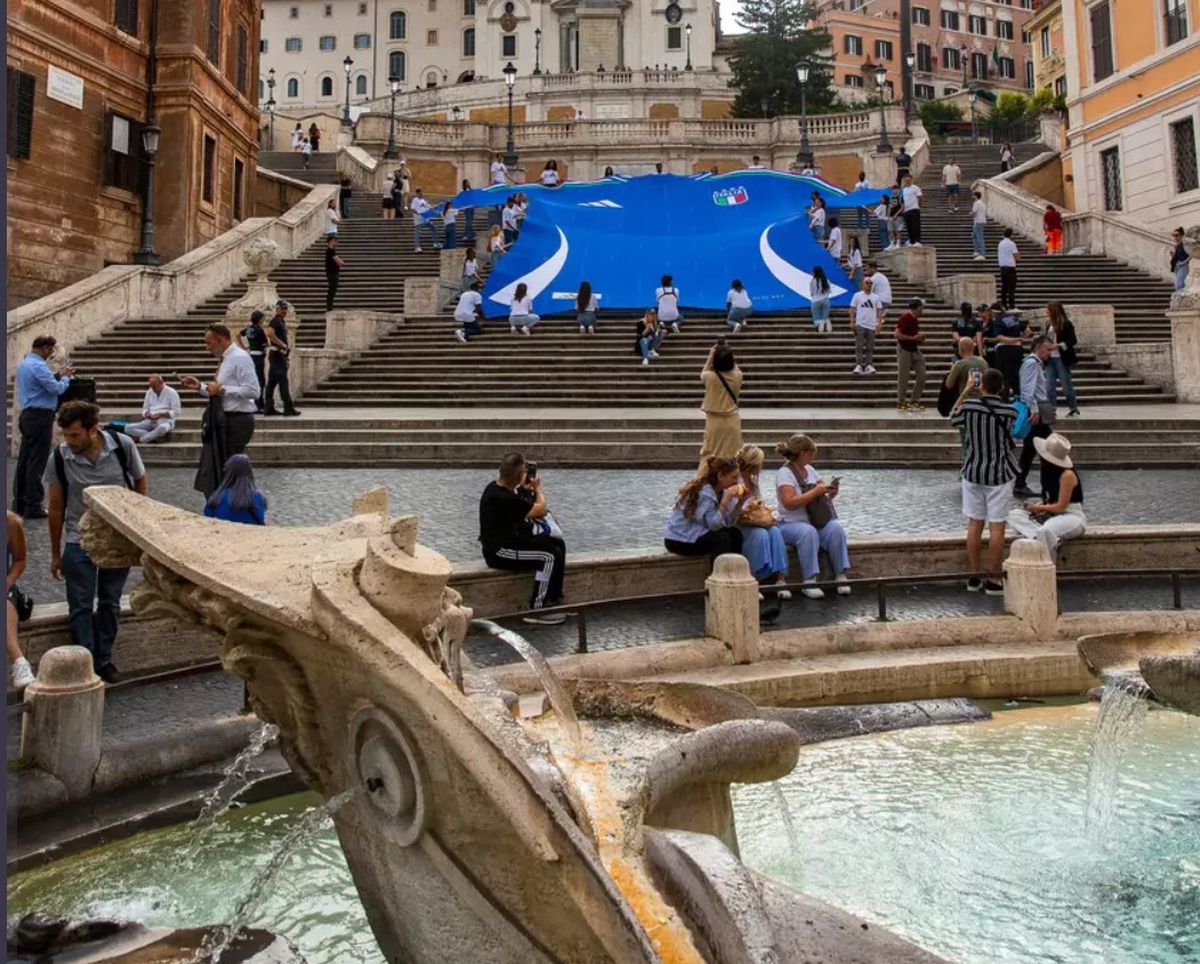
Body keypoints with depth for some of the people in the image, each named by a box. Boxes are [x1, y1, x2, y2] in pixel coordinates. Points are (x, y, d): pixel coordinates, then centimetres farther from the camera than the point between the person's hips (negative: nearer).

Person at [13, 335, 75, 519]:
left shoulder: (23, 364, 15)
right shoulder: (38, 366, -17)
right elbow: (57, 389, -18)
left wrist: (59, 375, 15)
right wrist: (65, 378, 1)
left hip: (27, 416, 10)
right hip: (40, 417, -10)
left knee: (24, 460, 12)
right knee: (37, 462, -6)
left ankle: (19, 502, 17)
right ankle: (34, 506, -4)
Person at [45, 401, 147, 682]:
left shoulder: (123, 446, -14)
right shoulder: (59, 458, -12)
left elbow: (140, 482, 5)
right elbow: (56, 508, -1)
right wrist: (55, 554, 5)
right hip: (79, 542, -1)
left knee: (110, 603, 11)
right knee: (81, 608, 0)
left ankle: (104, 659, 25)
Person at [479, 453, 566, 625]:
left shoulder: (497, 488, 6)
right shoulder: (503, 498, -27)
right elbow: (540, 510, -19)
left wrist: (528, 489, 4)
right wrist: (537, 488, -3)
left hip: (508, 541, 11)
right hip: (500, 552, -11)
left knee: (558, 544, 10)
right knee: (551, 556, -18)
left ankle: (553, 601, 14)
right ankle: (537, 611, -9)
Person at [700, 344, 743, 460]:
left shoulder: (711, 376, -15)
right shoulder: (737, 375, -8)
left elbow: (703, 374, 10)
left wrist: (710, 356, 10)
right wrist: (728, 355, 13)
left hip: (714, 421, -2)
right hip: (732, 421, 2)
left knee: (709, 456, 4)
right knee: (733, 455, 9)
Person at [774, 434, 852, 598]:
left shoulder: (809, 469, 14)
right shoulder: (784, 473, -8)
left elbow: (823, 496, 18)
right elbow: (789, 503, -22)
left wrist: (830, 491, -5)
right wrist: (815, 492, -21)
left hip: (817, 522, 6)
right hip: (791, 523, -6)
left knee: (836, 528, -24)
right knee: (808, 532, -37)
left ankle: (841, 576, -20)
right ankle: (809, 582, -35)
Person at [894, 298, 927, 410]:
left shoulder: (916, 319, 13)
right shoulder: (905, 317, -13)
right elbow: (897, 334, -22)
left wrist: (919, 339, 6)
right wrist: (913, 338, -20)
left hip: (914, 349, 9)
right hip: (904, 350, -8)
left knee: (921, 375, 5)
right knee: (903, 377, -2)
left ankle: (914, 401, 15)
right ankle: (900, 403, 7)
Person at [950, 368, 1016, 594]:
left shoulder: (968, 405, -10)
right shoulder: (1009, 411, -11)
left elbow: (954, 420, 11)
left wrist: (965, 392, 18)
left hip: (972, 472, 2)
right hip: (999, 474, -2)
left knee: (974, 524, 10)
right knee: (996, 526, 2)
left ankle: (974, 577, 15)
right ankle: (993, 580, 6)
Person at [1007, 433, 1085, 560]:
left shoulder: (1067, 474, -19)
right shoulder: (1049, 470, 4)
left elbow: (1061, 506, -16)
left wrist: (1037, 507, -7)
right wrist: (1039, 506, -6)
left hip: (1072, 517, -9)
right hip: (1052, 514, 9)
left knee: (1045, 531, -40)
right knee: (1013, 515, -9)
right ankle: (1054, 540, -25)